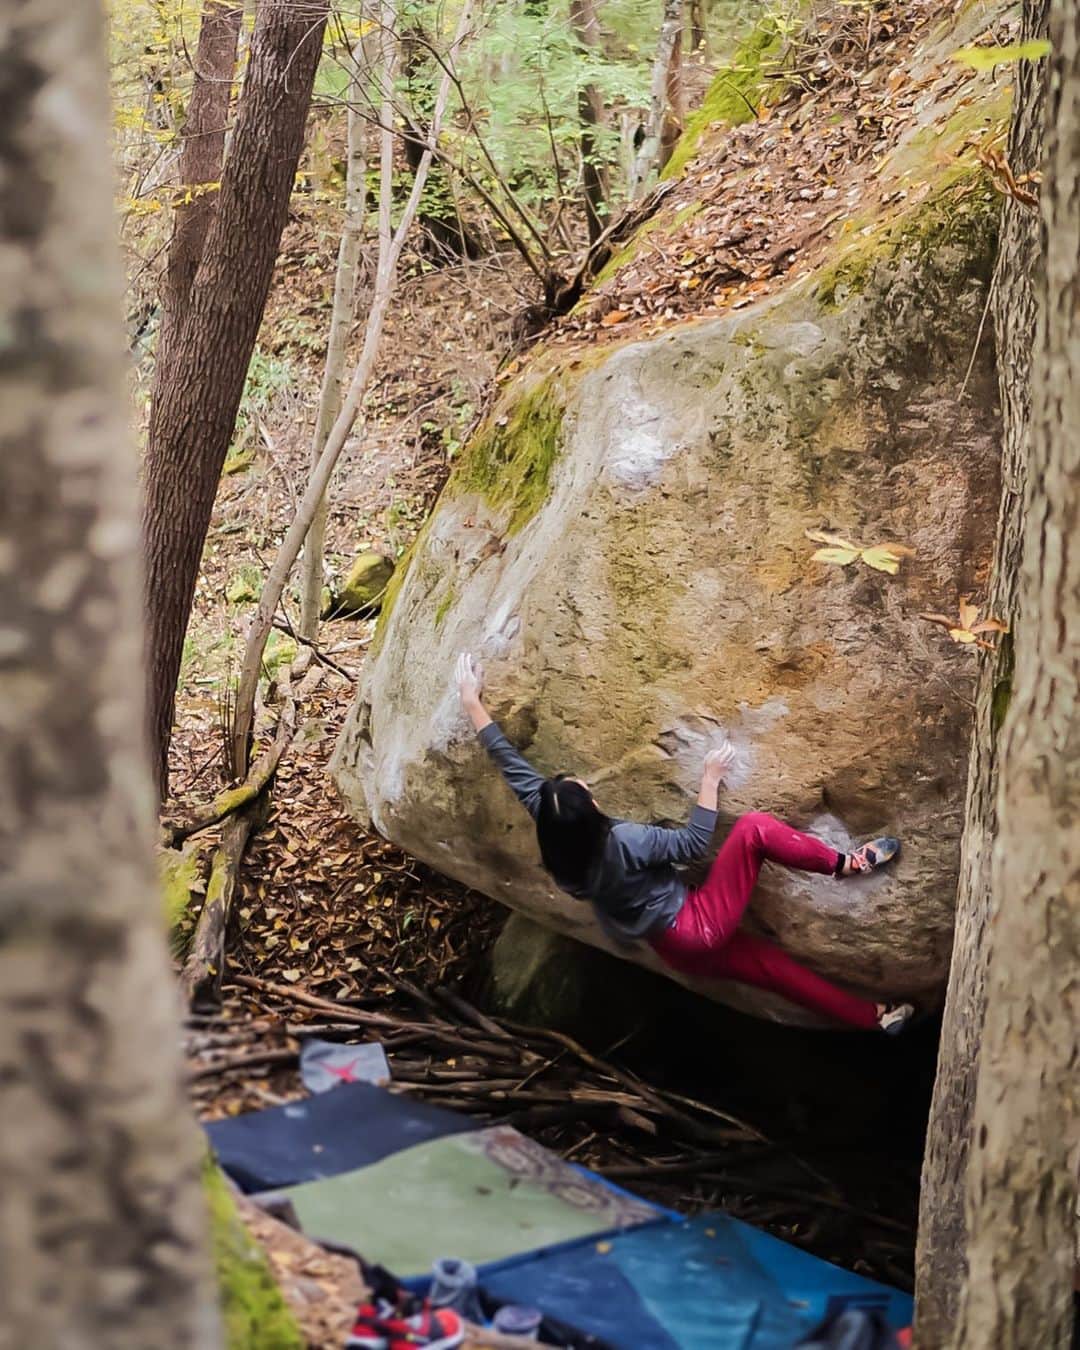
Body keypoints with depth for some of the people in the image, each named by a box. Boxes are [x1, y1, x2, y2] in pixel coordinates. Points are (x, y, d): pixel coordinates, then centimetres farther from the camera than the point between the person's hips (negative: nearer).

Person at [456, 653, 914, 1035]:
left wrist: (473, 703, -1)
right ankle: (843, 864, 5)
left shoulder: (553, 828, -12)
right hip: (698, 929, -8)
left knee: (777, 966, 16)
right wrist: (710, 780, -5)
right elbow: (694, 842, -16)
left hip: (675, 947, 8)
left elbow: (511, 765, -6)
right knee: (753, 827, -12)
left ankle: (875, 1016, 26)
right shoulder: (623, 842, -30)